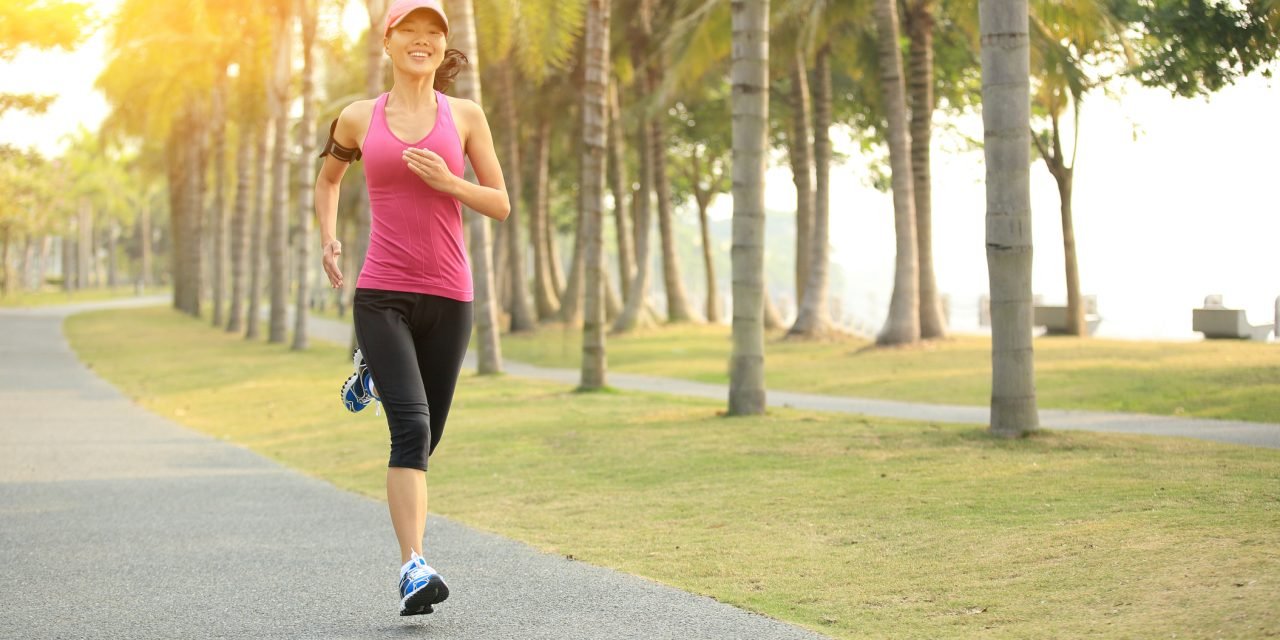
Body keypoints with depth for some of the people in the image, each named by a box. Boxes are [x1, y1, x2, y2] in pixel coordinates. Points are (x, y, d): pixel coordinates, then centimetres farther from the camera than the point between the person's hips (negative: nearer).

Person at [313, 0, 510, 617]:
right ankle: (414, 568, -22)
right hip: (381, 295, -2)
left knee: (426, 437, 14)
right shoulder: (358, 119, 6)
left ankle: (374, 372, 47)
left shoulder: (465, 116, 5)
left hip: (448, 298, 2)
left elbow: (500, 204, 6)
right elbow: (328, 175, 26)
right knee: (411, 427, -20)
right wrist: (328, 240, 10)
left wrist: (447, 181, -12)